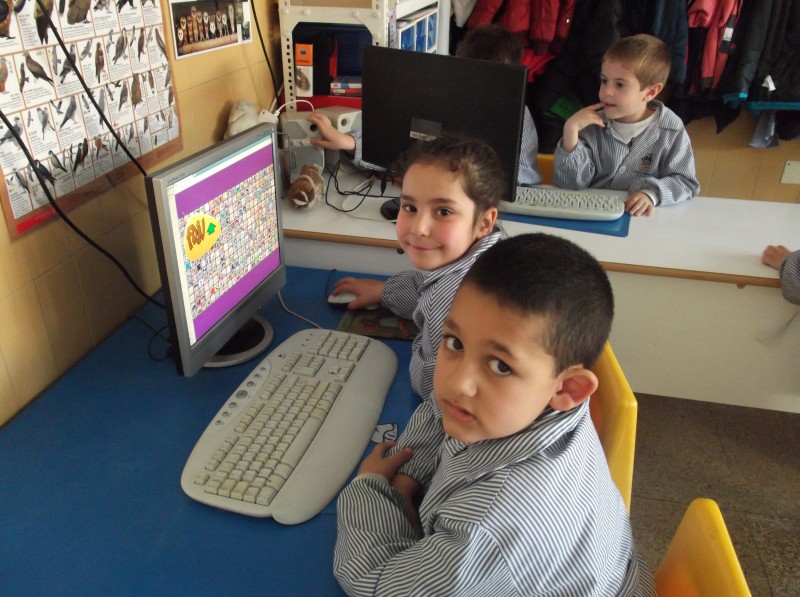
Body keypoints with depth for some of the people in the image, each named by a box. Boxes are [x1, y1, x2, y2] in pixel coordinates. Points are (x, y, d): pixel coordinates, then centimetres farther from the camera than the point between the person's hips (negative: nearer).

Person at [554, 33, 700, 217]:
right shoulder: (592, 125, -2)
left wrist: (653, 193, -19)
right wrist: (571, 131, -15)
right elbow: (570, 184, -7)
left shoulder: (672, 132, -2)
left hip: (641, 218, 0)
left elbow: (685, 182, 0)